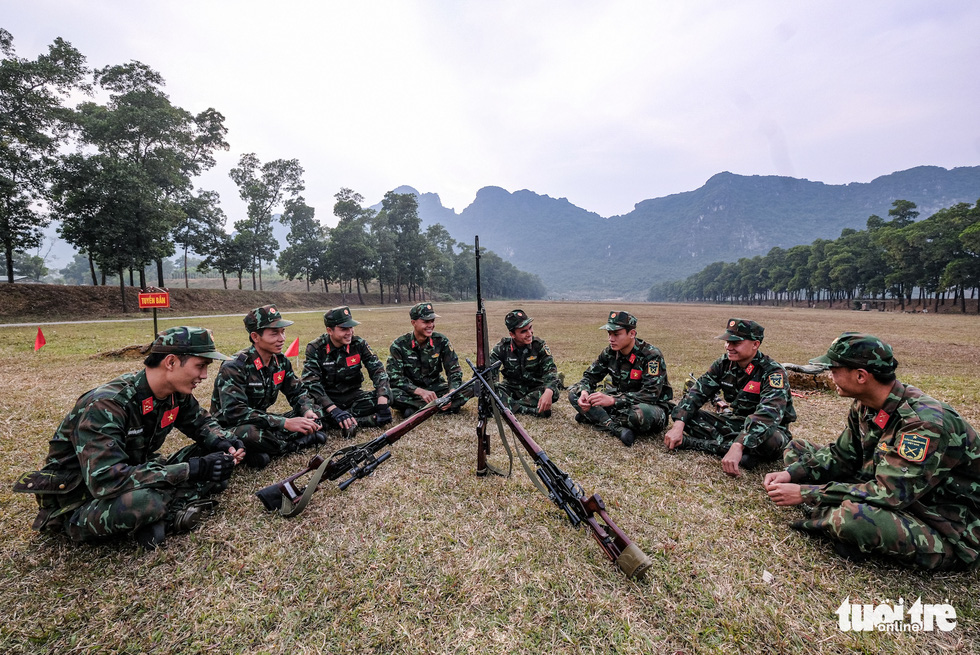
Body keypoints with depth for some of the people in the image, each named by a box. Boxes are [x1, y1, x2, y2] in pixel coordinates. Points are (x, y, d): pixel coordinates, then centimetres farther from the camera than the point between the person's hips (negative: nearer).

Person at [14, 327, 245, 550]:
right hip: (78, 504, -7)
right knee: (140, 503, -40)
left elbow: (201, 422, 10)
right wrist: (189, 470, -38)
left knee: (216, 460, -10)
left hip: (137, 479, 7)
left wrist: (222, 442, -13)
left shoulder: (177, 394, -8)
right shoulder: (105, 405, -30)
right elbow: (105, 481, -38)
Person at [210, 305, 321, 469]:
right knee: (247, 434, -40)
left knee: (312, 418, -7)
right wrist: (286, 423, -39)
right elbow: (235, 413, -34)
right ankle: (300, 441, -15)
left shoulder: (281, 361, -2)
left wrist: (308, 411, -19)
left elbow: (297, 392, 6)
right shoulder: (234, 367, -23)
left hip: (260, 423, 6)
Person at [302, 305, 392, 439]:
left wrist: (383, 403, -29)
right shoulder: (315, 348, -12)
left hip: (352, 395, 3)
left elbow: (378, 371, -11)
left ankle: (348, 420, -26)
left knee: (387, 394, -22)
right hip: (327, 398, -2)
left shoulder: (358, 344, -7)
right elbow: (311, 383, -21)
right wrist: (334, 410, -36)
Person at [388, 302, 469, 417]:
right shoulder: (398, 345, -12)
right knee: (391, 394, -35)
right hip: (411, 391, -2)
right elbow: (394, 378, -18)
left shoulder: (441, 341, -6)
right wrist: (421, 392, -34)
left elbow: (454, 370, -7)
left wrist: (451, 394, -28)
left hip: (436, 388, 2)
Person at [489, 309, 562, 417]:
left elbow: (550, 369, -21)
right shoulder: (503, 347, -9)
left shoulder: (539, 345, -11)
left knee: (554, 391, -31)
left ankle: (508, 406, -26)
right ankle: (534, 411, -34)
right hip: (511, 390, 1)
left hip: (534, 390, 0)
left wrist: (548, 391, -41)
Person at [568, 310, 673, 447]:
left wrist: (612, 400, -38)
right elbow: (590, 375, 5)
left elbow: (651, 394, -30)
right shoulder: (610, 352, -3)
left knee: (642, 413, -44)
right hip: (621, 403, 6)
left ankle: (596, 418, -16)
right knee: (574, 391, -9)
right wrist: (584, 392, -20)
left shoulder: (651, 355, -21)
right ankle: (617, 429, -25)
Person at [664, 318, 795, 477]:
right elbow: (698, 392, -9)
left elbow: (768, 414, -37)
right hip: (736, 422, 6)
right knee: (687, 414, -13)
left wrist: (737, 446, -50)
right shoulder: (724, 363, -5)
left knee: (770, 439, -40)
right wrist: (678, 425, -24)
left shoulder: (773, 372, -22)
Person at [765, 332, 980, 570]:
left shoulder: (925, 423, -30)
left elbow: (889, 494, -32)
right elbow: (841, 456, 5)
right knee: (796, 449, 3)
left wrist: (806, 494, -30)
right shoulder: (865, 406, -4)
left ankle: (830, 521, -6)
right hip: (895, 495, 8)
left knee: (853, 517, -39)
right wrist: (791, 473, -11)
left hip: (951, 533, -8)